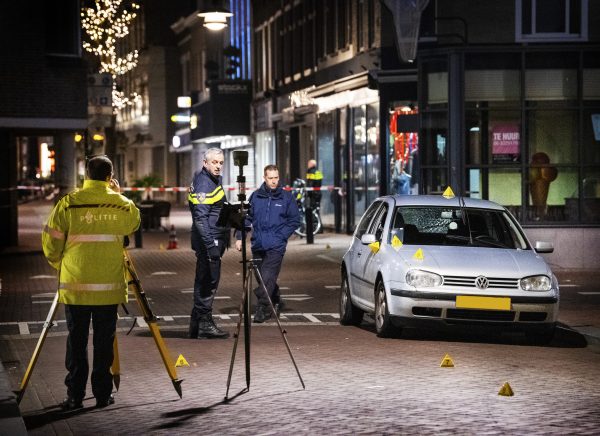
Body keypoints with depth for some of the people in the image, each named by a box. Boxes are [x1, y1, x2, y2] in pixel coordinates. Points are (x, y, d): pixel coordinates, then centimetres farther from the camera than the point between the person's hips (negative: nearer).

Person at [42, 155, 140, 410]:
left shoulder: (68, 204, -5)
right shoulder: (123, 205, -1)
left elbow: (51, 244, -1)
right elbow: (133, 226, 21)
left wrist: (61, 265, 17)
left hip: (75, 285, -1)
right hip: (109, 287, 1)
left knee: (76, 341, 6)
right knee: (104, 341, 8)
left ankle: (75, 396, 7)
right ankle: (103, 394, 11)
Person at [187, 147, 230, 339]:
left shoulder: (214, 180, 15)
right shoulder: (203, 184, -16)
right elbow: (200, 218, -23)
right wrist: (211, 245, -28)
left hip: (214, 240, 10)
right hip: (209, 240, -10)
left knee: (204, 281, 12)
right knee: (209, 281, -8)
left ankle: (197, 326, 17)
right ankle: (204, 323, -5)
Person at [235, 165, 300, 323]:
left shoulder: (286, 197, 2)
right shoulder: (255, 196, 6)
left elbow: (295, 220, 6)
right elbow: (247, 218, 11)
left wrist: (281, 235, -4)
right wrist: (239, 237, 2)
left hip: (276, 246, -3)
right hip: (258, 245, 3)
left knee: (267, 277, -15)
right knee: (261, 277, 11)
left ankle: (262, 307, -14)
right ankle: (276, 303, 28)